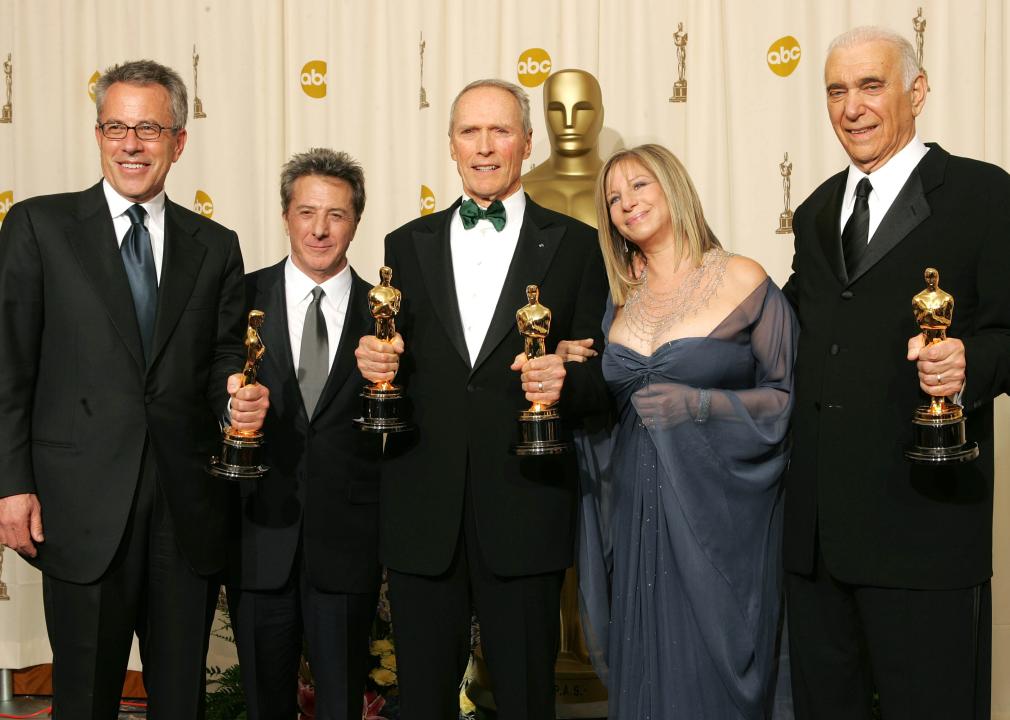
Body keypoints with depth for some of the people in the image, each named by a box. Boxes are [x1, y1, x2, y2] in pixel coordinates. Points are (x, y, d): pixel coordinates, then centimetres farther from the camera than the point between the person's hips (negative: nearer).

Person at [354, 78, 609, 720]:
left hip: (525, 515, -2)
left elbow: (601, 375, 2)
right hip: (423, 516, 2)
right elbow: (390, 369, 13)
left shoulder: (574, 245, 4)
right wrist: (376, 363, -9)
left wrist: (565, 382, -19)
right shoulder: (408, 245, 11)